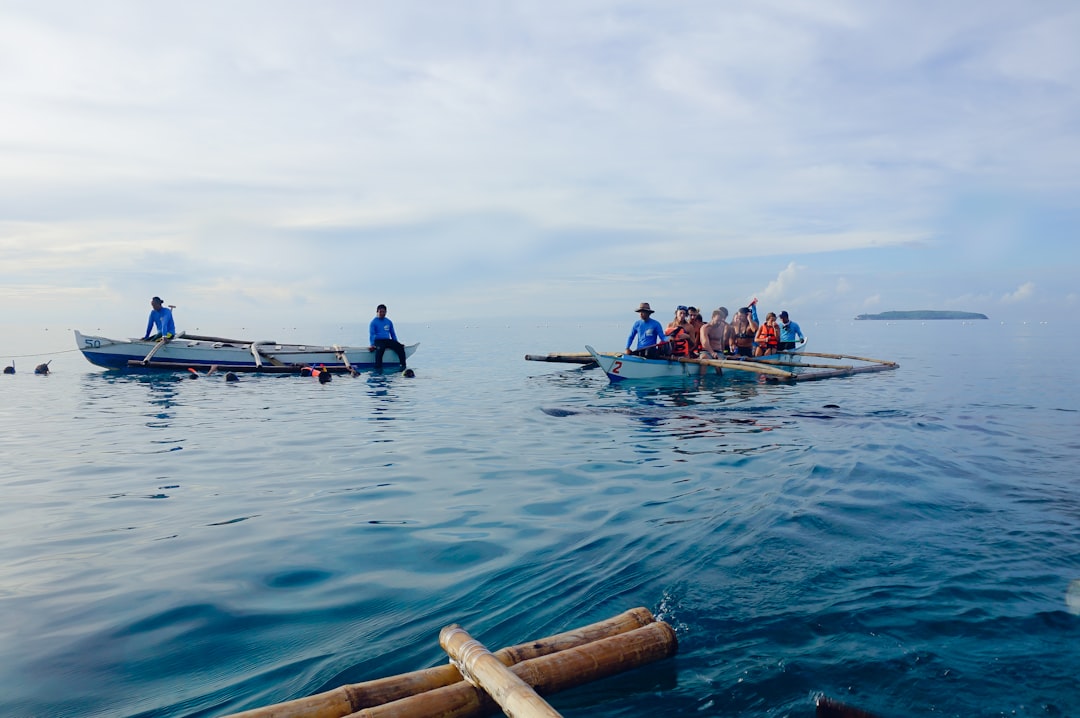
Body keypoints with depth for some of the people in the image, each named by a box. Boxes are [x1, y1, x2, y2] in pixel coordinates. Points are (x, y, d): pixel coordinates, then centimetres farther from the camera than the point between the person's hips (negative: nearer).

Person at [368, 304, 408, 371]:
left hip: (388, 340, 4)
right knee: (380, 349, -39)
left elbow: (393, 334, 23)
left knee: (400, 347, -22)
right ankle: (378, 367, -39)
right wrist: (372, 345, -21)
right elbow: (371, 334, -7)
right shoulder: (373, 322, 3)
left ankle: (403, 365, -19)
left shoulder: (389, 322, 17)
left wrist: (396, 342, 11)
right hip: (378, 341, -4)